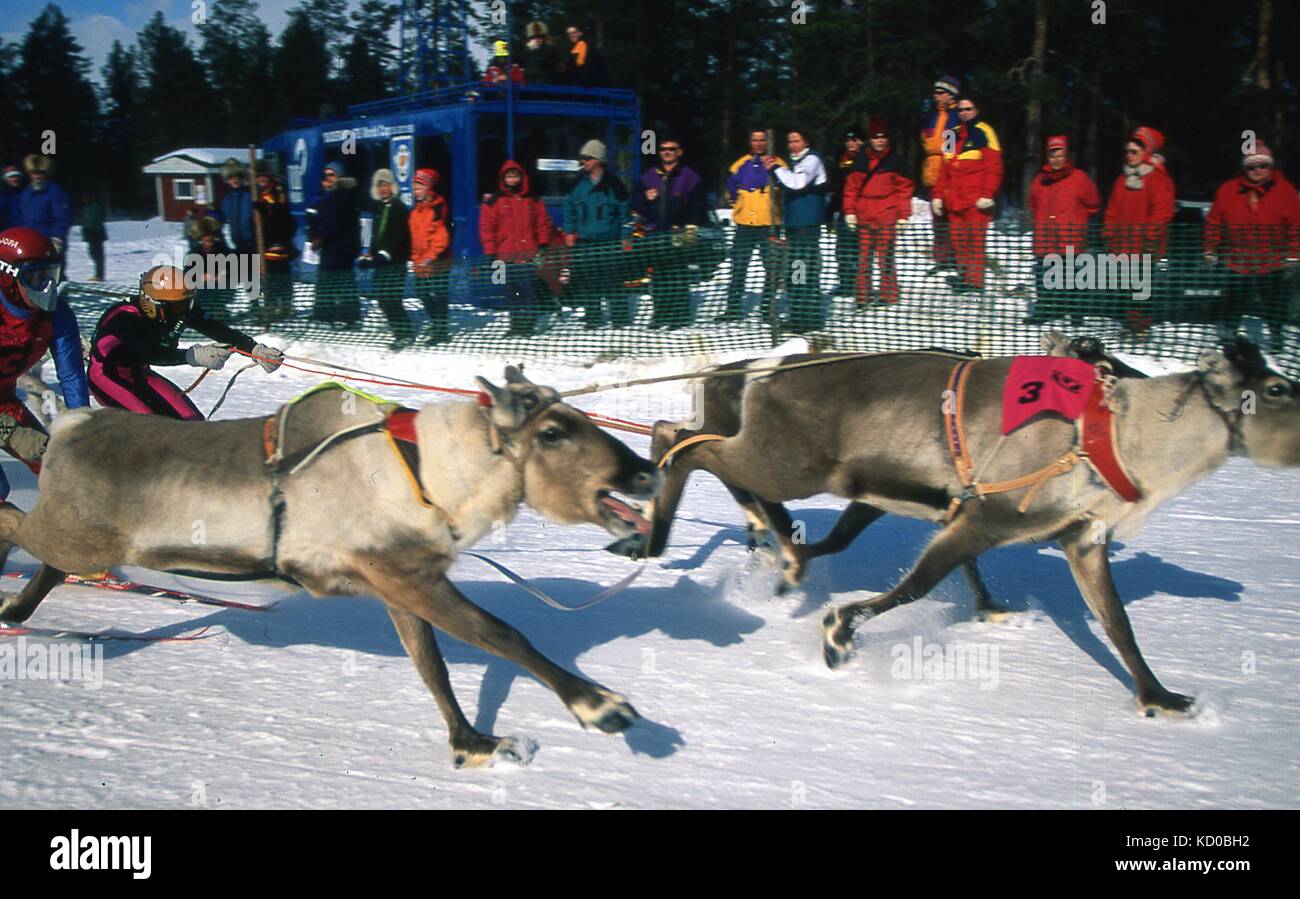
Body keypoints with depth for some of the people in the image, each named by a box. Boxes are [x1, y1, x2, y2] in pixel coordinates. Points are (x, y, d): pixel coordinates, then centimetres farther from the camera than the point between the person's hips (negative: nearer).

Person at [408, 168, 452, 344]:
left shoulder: (438, 207, -11)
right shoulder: (416, 211, 16)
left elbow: (442, 235, -18)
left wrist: (430, 257, -21)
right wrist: (415, 258, 16)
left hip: (437, 263, -9)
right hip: (420, 264, 9)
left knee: (438, 295, -6)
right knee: (423, 294, 13)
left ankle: (440, 331, -2)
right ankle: (436, 325, 26)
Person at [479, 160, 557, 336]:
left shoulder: (533, 200, 11)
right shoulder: (494, 201, 5)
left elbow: (544, 223, 12)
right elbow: (486, 228, 2)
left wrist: (542, 245, 2)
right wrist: (491, 253, -3)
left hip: (529, 255, 0)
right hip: (507, 255, 0)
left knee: (529, 291, -6)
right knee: (511, 293, 3)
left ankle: (529, 324, -2)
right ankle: (516, 324, 10)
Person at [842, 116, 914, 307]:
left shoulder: (894, 160, 2)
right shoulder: (861, 160, 9)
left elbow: (904, 188, 1)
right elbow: (851, 186, 11)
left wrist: (903, 215, -3)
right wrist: (850, 211, 3)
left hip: (887, 218, -3)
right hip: (864, 217, 3)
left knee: (885, 256, -4)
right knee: (864, 257, 3)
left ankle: (888, 295, 5)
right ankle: (863, 296, 7)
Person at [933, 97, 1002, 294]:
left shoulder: (983, 133, 0)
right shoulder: (953, 135, 19)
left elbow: (994, 167, -7)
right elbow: (944, 169, 21)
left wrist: (987, 195, -14)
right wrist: (938, 195, 14)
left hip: (976, 200, -6)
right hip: (954, 199, 6)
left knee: (975, 239, -9)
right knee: (959, 241, 6)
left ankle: (975, 280, -9)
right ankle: (963, 276, 14)